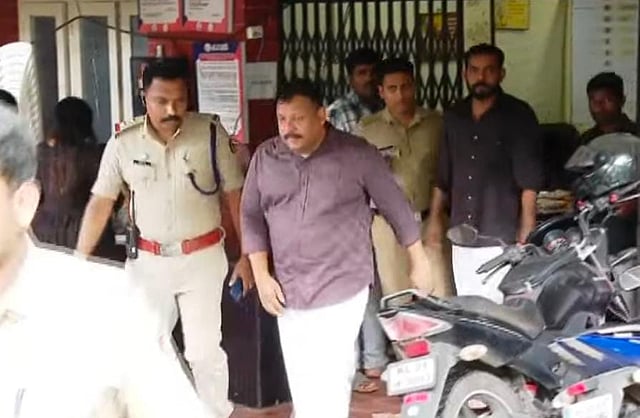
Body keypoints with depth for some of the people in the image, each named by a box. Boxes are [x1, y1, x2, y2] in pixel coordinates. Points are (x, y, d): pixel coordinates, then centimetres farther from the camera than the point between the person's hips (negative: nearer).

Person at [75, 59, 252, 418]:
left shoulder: (211, 132, -9)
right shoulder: (123, 143, -5)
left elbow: (235, 194, -3)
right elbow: (101, 203, 1)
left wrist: (247, 255, -3)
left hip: (203, 257, -2)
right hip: (148, 261, 2)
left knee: (204, 349, 3)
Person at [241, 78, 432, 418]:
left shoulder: (356, 154, -7)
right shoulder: (265, 157, 3)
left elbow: (395, 207, 1)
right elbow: (252, 216, 8)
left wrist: (418, 263, 5)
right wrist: (261, 275, 0)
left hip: (342, 288, -4)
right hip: (288, 291, 4)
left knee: (328, 380, -10)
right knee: (300, 380, 10)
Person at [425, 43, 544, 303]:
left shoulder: (518, 115, -2)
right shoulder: (454, 117, 13)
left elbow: (530, 180, -6)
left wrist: (527, 230, -12)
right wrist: (435, 218, 14)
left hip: (503, 239, -5)